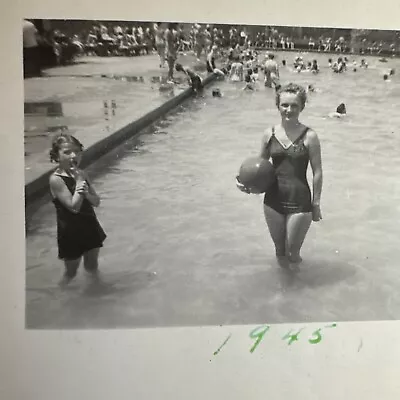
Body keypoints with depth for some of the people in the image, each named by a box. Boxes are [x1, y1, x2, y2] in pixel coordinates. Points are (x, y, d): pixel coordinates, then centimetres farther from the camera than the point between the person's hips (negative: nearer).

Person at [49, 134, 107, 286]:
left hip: (90, 226, 6)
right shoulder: (56, 179, -19)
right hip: (71, 231, -6)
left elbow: (96, 202, 0)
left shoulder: (81, 174, 0)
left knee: (92, 267, 21)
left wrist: (86, 192, -20)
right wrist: (79, 181, -23)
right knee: (71, 272, 9)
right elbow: (74, 206, -25)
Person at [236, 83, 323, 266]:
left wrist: (316, 203, -4)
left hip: (299, 202, -3)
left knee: (292, 252, 5)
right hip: (273, 200, 3)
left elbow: (317, 172, -5)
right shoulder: (270, 134, 0)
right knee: (279, 251, 16)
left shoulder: (309, 136, -10)